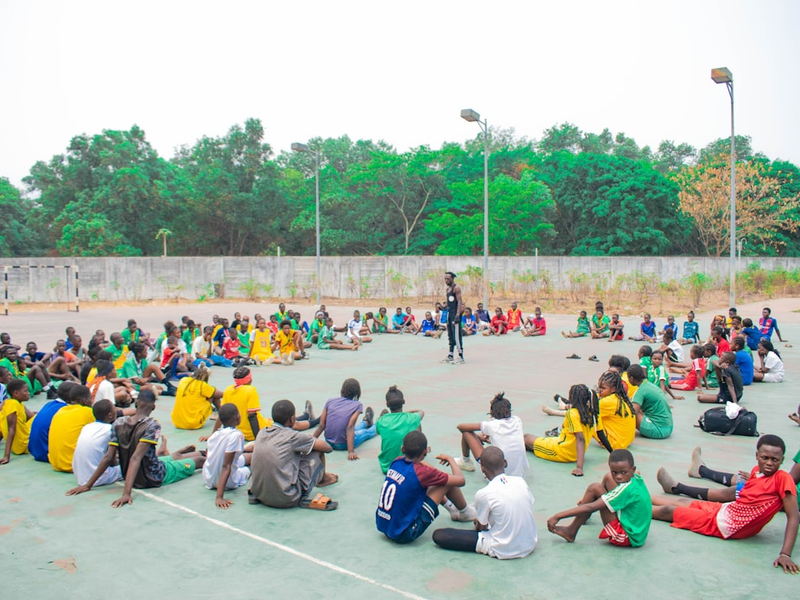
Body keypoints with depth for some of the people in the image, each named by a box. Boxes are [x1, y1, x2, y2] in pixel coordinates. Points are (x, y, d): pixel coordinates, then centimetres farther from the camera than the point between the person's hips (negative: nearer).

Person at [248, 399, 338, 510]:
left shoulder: (261, 433, 3)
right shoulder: (292, 436, -13)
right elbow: (327, 448, -5)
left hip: (259, 495, 7)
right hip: (287, 500, -6)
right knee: (317, 452, 10)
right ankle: (323, 479, 36)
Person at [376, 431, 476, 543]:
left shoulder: (396, 462, -1)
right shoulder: (421, 472, -19)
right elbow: (460, 480, -8)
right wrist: (450, 459, 7)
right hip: (404, 535, -7)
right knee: (447, 484, -1)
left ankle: (452, 509, 37)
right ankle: (465, 513, 26)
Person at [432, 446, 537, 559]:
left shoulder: (483, 494, -17)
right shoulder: (521, 481, -3)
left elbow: (481, 527, -2)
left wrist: (478, 525, 24)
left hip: (502, 551, -6)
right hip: (531, 545, 6)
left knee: (438, 535, -5)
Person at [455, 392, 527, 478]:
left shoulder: (491, 425, -9)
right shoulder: (517, 420, 1)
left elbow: (460, 426, 0)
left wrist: (479, 437, 17)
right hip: (521, 474, 4)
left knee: (466, 432, 5)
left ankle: (465, 462, 30)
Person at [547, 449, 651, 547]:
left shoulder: (626, 489, -26)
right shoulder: (636, 478, -2)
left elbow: (591, 508, -27)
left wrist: (557, 516, -24)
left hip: (628, 537, -9)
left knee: (594, 489, -15)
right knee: (608, 477, 9)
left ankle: (571, 532, -5)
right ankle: (584, 516, 29)